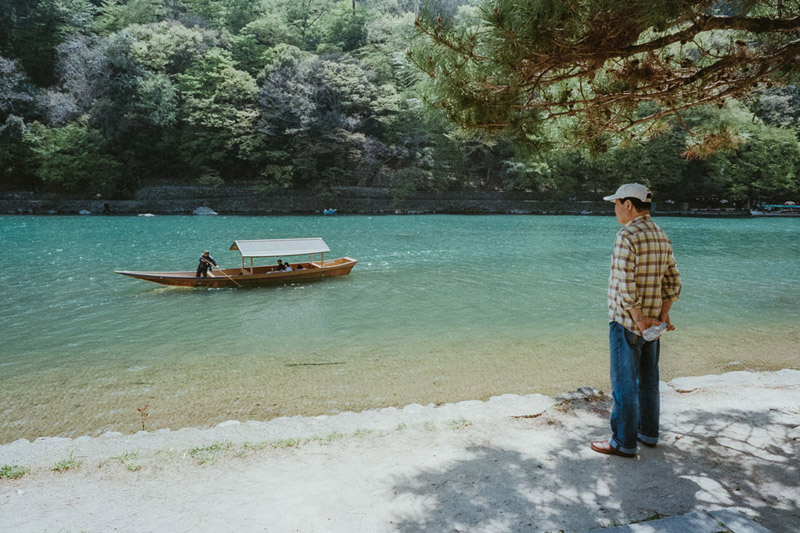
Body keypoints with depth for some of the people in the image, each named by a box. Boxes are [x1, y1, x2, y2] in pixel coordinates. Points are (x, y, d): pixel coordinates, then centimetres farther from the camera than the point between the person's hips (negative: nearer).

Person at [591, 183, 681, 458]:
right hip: (651, 324, 9)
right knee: (648, 379, 19)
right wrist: (663, 315, 5)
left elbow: (626, 285, -25)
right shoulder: (661, 236, 8)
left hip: (627, 322, -8)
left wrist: (639, 320, -18)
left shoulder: (627, 236, -19)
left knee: (624, 383, 2)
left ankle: (624, 442, 12)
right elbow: (673, 283, 10)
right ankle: (648, 432, 33)